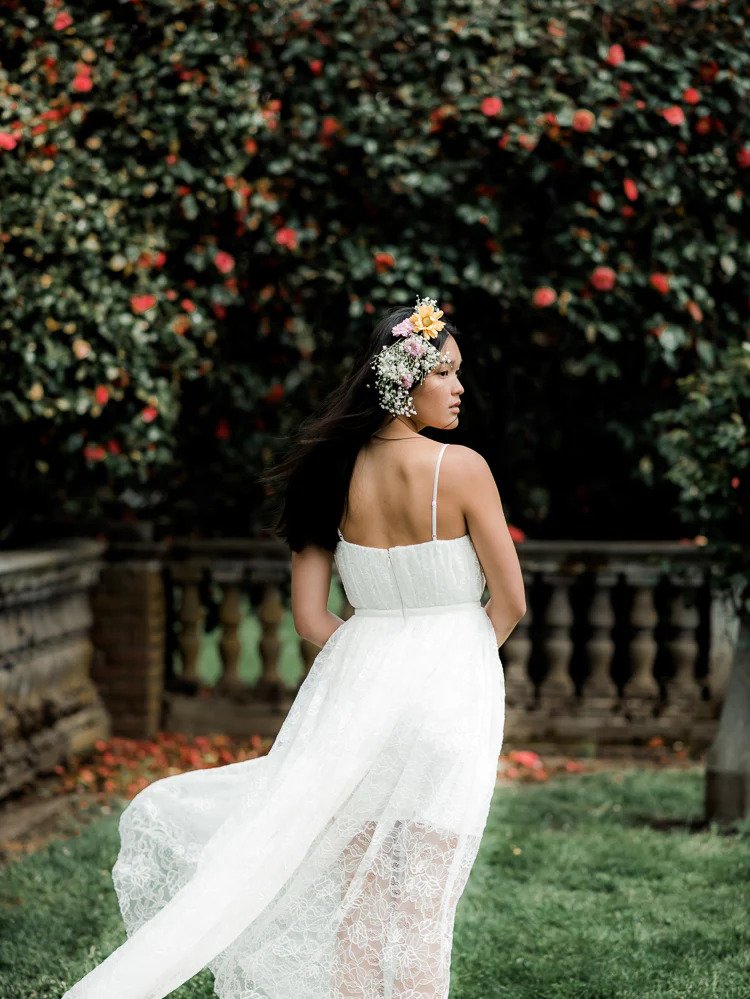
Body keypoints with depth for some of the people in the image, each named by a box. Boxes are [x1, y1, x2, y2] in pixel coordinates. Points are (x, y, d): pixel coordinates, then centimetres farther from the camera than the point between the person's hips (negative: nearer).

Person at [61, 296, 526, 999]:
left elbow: (309, 618, 2)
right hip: (452, 697, -4)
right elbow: (510, 602, -6)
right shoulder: (462, 467, -13)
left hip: (358, 679, 4)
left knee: (355, 893, 14)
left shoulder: (335, 474, 1)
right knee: (420, 901, 4)